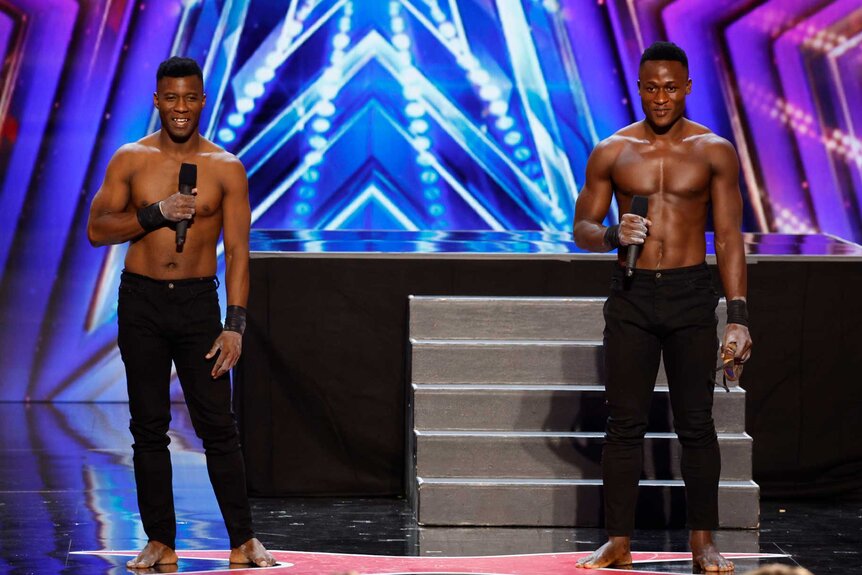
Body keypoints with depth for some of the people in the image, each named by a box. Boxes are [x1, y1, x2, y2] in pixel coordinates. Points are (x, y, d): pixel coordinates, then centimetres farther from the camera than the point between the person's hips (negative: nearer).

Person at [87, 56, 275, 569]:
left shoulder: (226, 168, 1)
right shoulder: (131, 160, 3)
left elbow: (238, 251, -1)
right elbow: (97, 229, -1)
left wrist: (235, 325, -9)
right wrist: (155, 214, -15)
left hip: (198, 301, -1)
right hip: (141, 301, 1)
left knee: (218, 424, -4)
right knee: (150, 426, 4)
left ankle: (243, 540, 3)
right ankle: (160, 541, 10)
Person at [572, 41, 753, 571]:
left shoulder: (715, 152, 2)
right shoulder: (611, 153, 5)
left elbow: (729, 238, 0)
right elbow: (582, 229, 9)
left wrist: (739, 316, -7)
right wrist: (613, 235, -15)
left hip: (691, 295, -1)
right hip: (631, 296, 1)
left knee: (696, 423, 1)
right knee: (625, 423, 1)